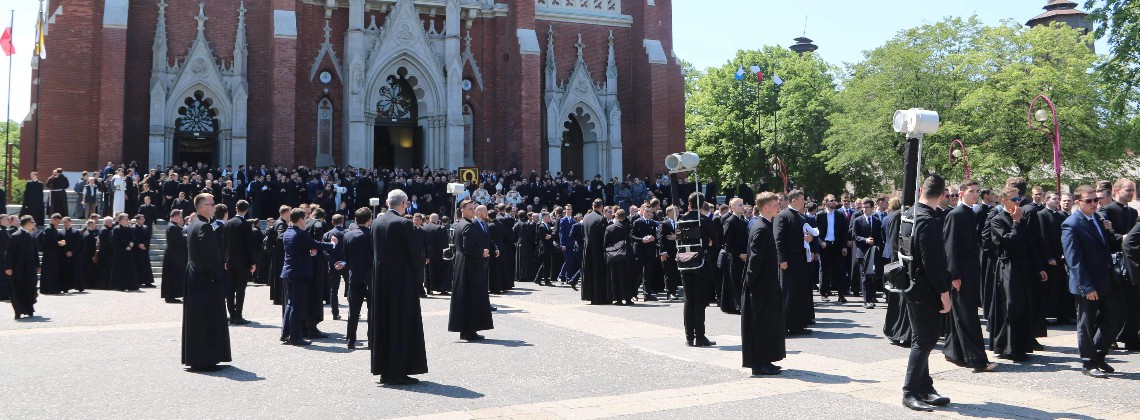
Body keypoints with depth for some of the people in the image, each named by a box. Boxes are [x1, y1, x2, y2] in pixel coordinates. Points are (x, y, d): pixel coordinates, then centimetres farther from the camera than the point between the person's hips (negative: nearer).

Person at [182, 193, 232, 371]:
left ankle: (193, 357, 23)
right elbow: (209, 256, -22)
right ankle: (204, 360, 0)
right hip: (205, 281, -10)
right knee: (206, 321, -4)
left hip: (193, 278, 10)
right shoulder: (204, 227, -18)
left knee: (196, 320, 15)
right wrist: (218, 279, -16)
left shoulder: (193, 224, 13)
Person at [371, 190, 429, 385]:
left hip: (380, 280, 7)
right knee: (402, 324, 0)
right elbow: (415, 252, -13)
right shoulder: (404, 223, -15)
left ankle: (384, 371, 19)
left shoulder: (377, 222, 6)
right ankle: (398, 372, 2)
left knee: (383, 323, 13)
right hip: (402, 280, -7)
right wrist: (419, 272, 3)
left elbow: (375, 251, 11)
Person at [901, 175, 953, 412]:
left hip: (913, 285, 10)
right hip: (926, 289, -10)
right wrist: (944, 291, -18)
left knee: (923, 339, 15)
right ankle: (910, 392, 0)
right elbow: (931, 261, -23)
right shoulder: (928, 221, -20)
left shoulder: (911, 214, 9)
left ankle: (924, 388, 22)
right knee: (925, 340, -4)